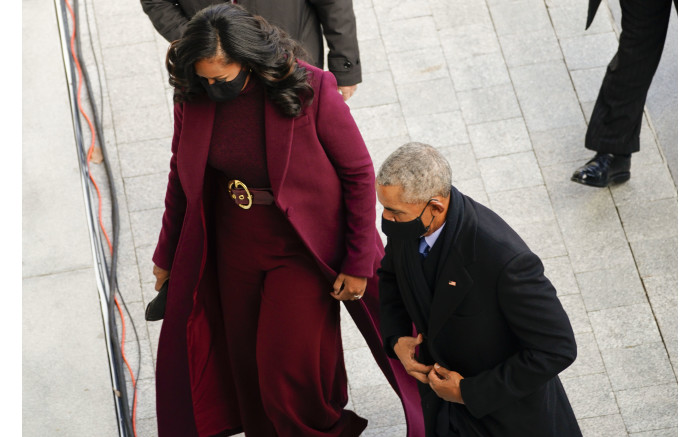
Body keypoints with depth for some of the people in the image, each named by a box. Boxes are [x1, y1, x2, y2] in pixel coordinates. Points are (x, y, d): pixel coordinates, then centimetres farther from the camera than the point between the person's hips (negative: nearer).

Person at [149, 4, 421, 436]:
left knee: (288, 373, 1)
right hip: (234, 248, 4)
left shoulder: (311, 89, -24)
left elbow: (359, 174, -13)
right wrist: (168, 254, 14)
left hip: (301, 253, -4)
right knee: (247, 367, 18)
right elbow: (183, 171, 6)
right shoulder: (194, 96, -11)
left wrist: (358, 263, -12)